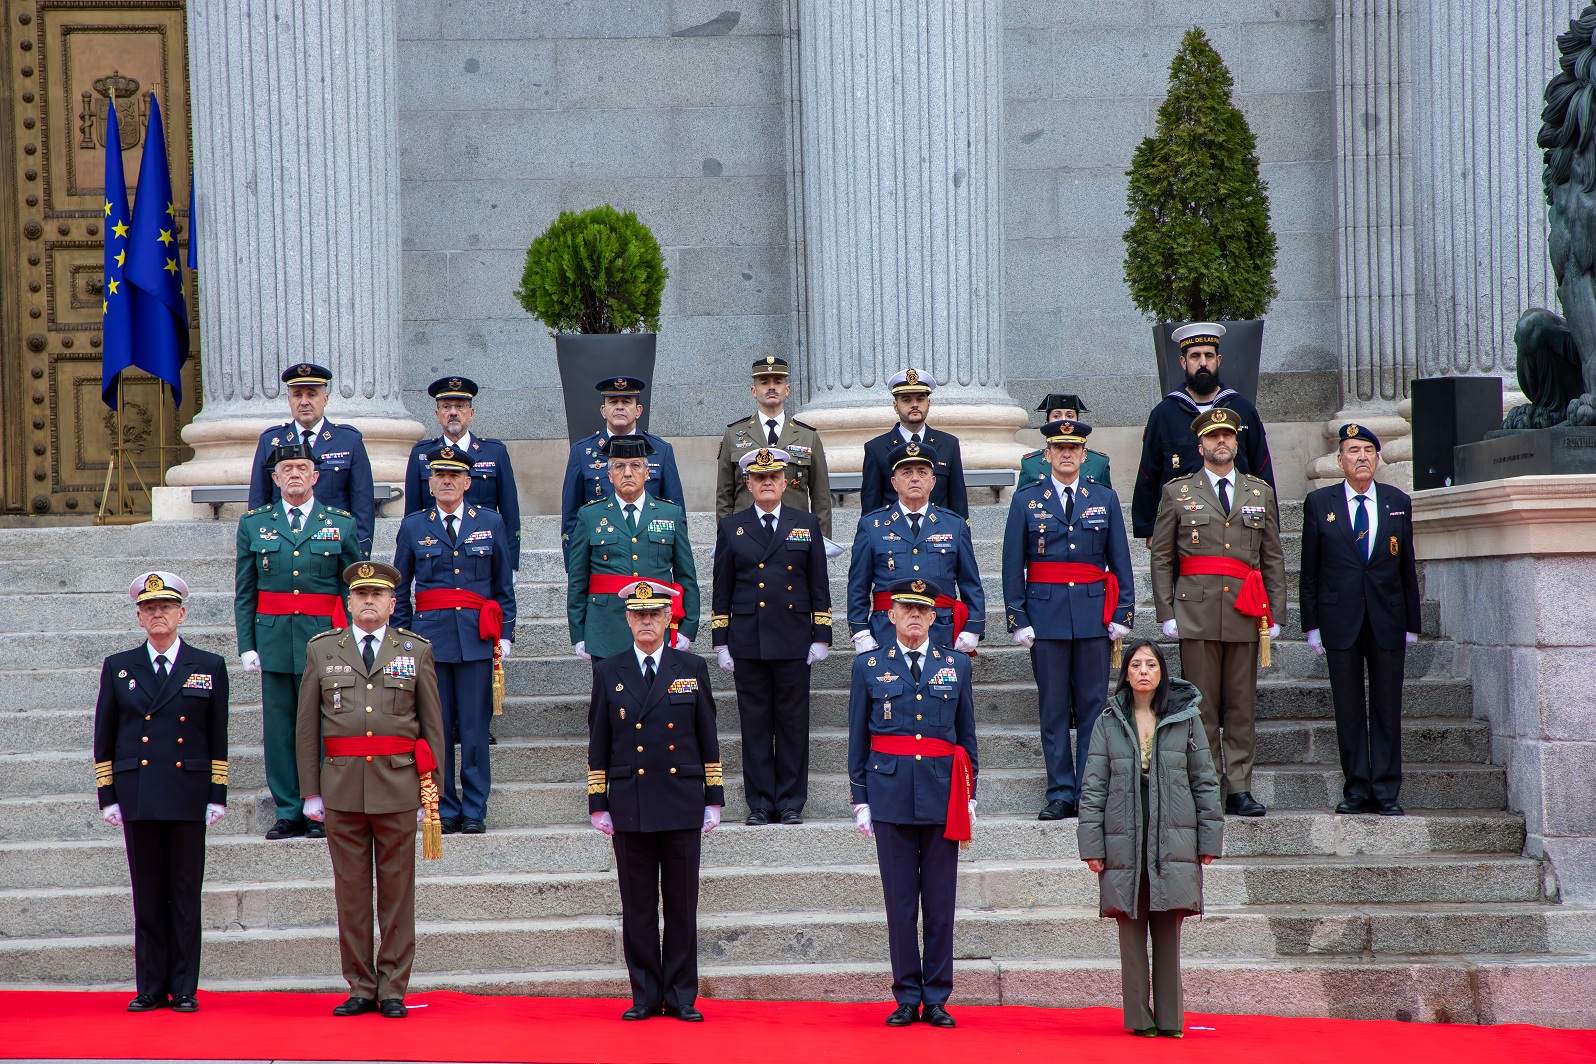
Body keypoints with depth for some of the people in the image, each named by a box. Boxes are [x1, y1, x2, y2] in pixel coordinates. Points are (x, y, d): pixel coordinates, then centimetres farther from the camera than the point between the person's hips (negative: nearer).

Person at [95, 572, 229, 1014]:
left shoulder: (209, 667, 7)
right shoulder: (118, 668, 9)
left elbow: (218, 738, 8)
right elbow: (104, 739, 10)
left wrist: (218, 795, 2)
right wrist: (108, 795, 3)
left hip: (188, 796, -1)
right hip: (138, 799, 1)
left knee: (185, 896, 1)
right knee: (147, 897, 3)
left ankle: (184, 989, 6)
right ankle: (151, 989, 8)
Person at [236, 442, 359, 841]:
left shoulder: (341, 524, 7)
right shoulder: (254, 524, 10)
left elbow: (353, 590, 7)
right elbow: (243, 593, 10)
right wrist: (246, 645, 2)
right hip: (274, 638, 1)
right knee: (279, 728, 2)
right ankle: (288, 812, 9)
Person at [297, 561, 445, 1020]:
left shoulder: (416, 650, 7)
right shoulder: (322, 650, 8)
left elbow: (432, 725, 7)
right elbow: (307, 725, 9)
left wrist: (431, 793, 3)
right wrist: (311, 791, 4)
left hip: (398, 787, -1)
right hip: (342, 787, 1)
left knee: (397, 890, 2)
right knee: (351, 890, 3)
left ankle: (393, 990, 8)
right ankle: (361, 988, 10)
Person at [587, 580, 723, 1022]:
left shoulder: (692, 669, 6)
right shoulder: (608, 672, 7)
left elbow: (708, 739, 8)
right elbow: (598, 745, 8)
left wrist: (713, 799, 4)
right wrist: (597, 804, 2)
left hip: (682, 804, 0)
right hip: (630, 807, 0)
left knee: (682, 906, 2)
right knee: (637, 907, 3)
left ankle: (682, 997, 8)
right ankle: (645, 996, 10)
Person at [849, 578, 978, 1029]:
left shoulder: (956, 664, 9)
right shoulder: (869, 666, 6)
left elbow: (967, 735, 13)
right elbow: (858, 738, 8)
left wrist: (969, 796, 8)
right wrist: (860, 798, 4)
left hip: (942, 793, 1)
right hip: (891, 792, -1)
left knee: (940, 900, 2)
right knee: (900, 899, 1)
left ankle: (936, 998, 8)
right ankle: (907, 996, 8)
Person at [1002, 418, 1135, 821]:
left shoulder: (1105, 499, 8)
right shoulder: (1026, 500, 4)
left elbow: (1120, 561, 9)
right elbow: (1012, 565, 3)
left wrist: (1122, 615, 2)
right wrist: (1017, 620, -4)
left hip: (1094, 612, 1)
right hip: (1045, 613, -1)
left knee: (1093, 704, 1)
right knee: (1053, 707, 2)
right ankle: (1060, 794, 6)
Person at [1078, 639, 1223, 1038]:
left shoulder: (1185, 718, 7)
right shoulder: (1109, 722, 7)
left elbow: (1204, 780, 9)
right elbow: (1093, 786, 6)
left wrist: (1208, 839, 4)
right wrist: (1092, 844, 0)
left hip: (1173, 838, 0)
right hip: (1124, 838, 0)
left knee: (1168, 931, 0)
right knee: (1131, 931, 1)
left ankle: (1170, 1018, 6)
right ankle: (1139, 1017, 6)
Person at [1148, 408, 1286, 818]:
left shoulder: (1261, 492, 14)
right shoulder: (1177, 492, 8)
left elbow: (1273, 558, 14)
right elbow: (1161, 558, 7)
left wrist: (1275, 614, 7)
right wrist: (1166, 613, -1)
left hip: (1246, 614, 2)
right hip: (1196, 612, -2)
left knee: (1241, 705, 1)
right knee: (1201, 707, -3)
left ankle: (1239, 789, 4)